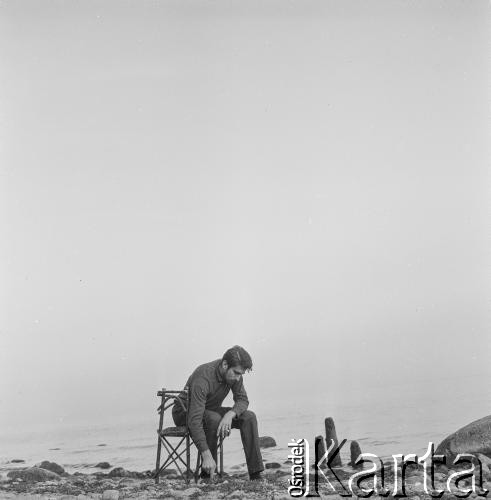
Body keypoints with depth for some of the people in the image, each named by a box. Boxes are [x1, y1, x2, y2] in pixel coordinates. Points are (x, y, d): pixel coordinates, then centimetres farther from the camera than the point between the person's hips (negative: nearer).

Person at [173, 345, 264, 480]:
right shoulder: (203, 378, -35)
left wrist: (230, 414, -35)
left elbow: (242, 400, -11)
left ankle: (255, 473, -15)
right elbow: (194, 420, -40)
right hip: (185, 413, -6)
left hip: (211, 410, 7)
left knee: (249, 417, -15)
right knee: (214, 419, -38)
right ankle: (206, 474, -24)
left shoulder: (233, 374, -14)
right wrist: (207, 456, -46)